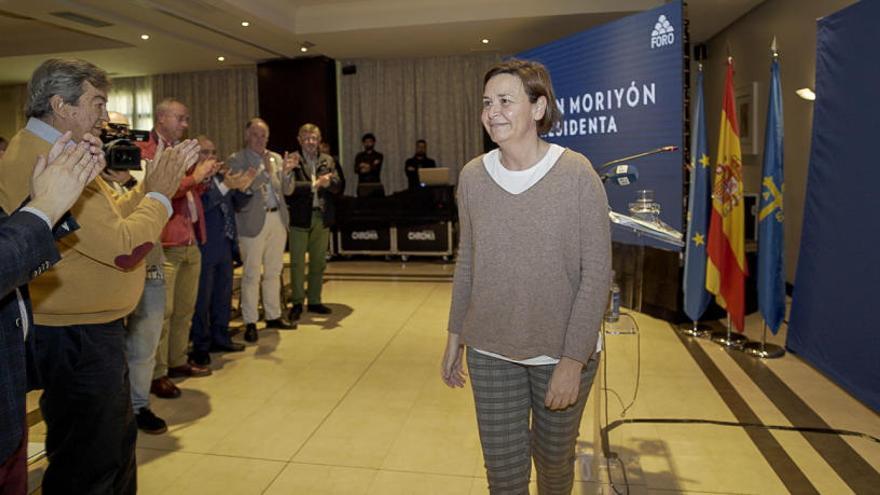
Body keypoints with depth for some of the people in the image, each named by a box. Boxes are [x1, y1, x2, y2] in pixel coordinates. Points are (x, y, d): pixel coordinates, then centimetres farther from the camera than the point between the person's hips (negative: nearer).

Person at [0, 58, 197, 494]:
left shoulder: (44, 151, 10)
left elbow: (111, 215, 11)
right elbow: (124, 246, -27)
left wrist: (157, 178, 3)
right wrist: (160, 193, -12)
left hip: (89, 331, 11)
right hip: (75, 338, -11)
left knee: (117, 439, 25)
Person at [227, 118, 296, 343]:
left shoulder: (276, 158, 13)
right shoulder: (236, 160, -3)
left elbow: (287, 190, 10)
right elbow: (242, 189, -15)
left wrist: (287, 172, -8)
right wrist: (265, 171, -20)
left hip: (278, 219, 5)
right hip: (253, 221, -5)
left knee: (273, 272, 13)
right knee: (252, 274, -1)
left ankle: (273, 316, 25)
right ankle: (250, 322, 7)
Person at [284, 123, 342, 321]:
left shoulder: (328, 160, 12)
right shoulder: (292, 160, -1)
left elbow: (337, 186, 3)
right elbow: (290, 186, -12)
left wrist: (328, 181, -18)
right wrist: (314, 185, -20)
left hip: (322, 217, 4)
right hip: (300, 217, -4)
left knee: (318, 262, 10)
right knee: (297, 262, 1)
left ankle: (315, 301, 21)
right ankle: (297, 303, 10)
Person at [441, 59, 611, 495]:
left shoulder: (577, 174, -14)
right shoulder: (472, 177, -3)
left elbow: (597, 273, -13)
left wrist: (574, 359, -15)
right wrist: (455, 336, 8)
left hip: (563, 350, -2)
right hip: (490, 351, 2)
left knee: (554, 459, 19)